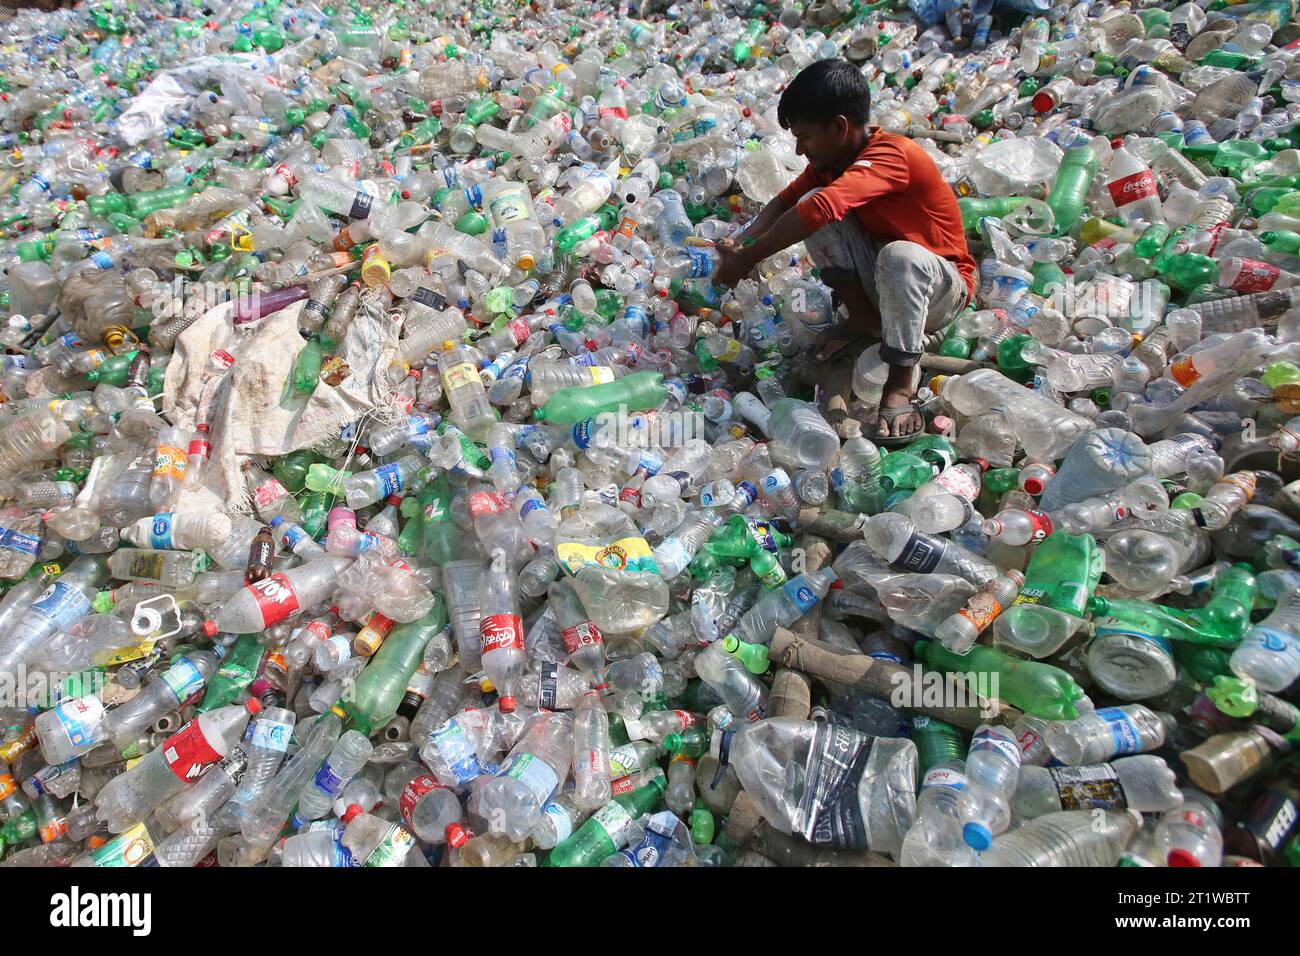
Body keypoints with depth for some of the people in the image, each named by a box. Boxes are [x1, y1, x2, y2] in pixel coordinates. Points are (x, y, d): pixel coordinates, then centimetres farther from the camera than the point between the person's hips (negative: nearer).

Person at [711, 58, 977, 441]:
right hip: (879, 281, 7)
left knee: (900, 256, -43)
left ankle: (901, 382, -28)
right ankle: (866, 320, -4)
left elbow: (822, 209, -42)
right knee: (810, 203, -14)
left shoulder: (891, 156, -29)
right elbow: (786, 200, 1)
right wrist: (741, 242, -19)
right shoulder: (833, 156, -2)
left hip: (939, 285, -7)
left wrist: (747, 259, -36)